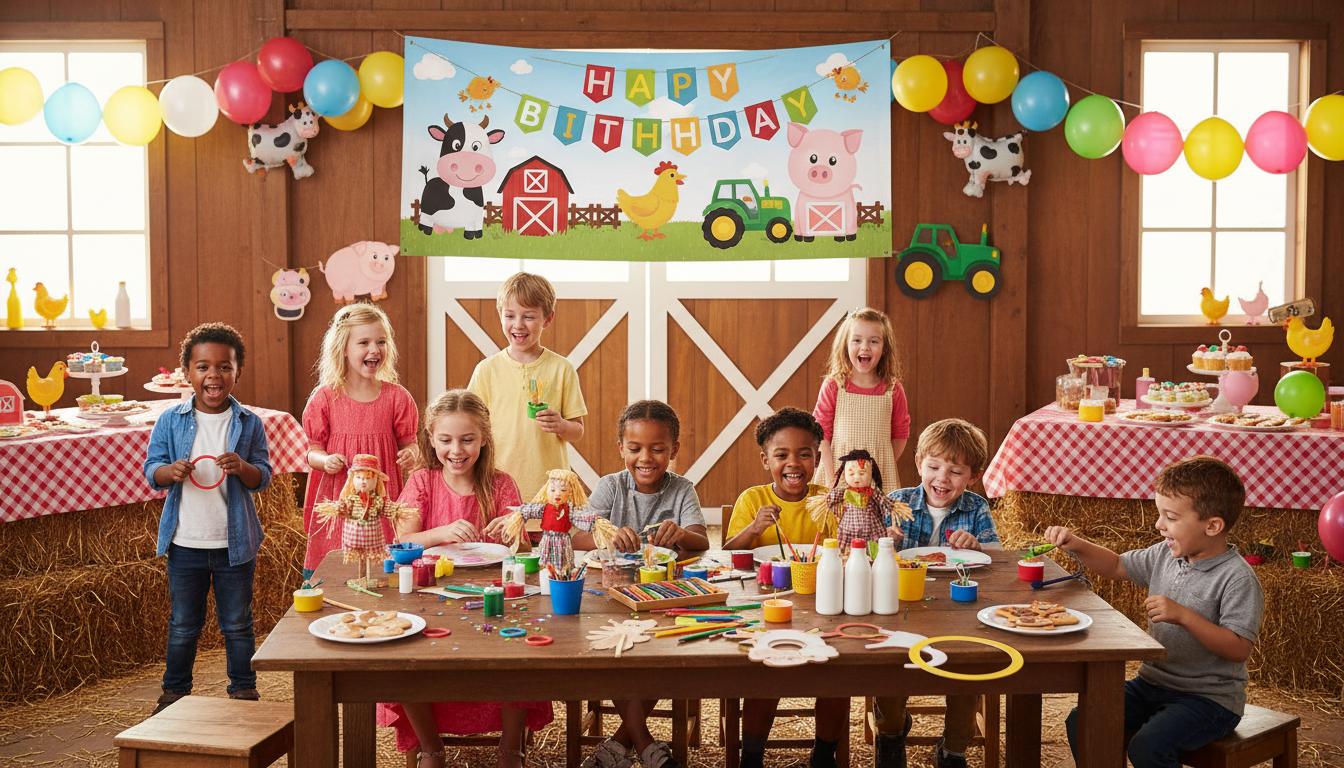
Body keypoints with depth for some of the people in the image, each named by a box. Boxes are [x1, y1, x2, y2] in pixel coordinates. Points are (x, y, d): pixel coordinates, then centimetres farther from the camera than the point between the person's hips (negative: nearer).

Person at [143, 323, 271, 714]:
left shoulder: (248, 423, -3)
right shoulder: (171, 421, -2)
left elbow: (264, 477, -3)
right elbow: (151, 470, 0)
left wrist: (243, 468, -24)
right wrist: (171, 471, -22)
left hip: (234, 542, 0)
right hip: (185, 542, 1)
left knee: (237, 624, 11)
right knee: (182, 624, 13)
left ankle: (243, 689, 25)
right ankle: (175, 689, 28)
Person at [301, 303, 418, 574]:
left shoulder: (397, 397, 3)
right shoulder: (325, 398, 1)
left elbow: (408, 443, 9)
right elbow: (313, 450, 6)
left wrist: (411, 455, -13)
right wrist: (325, 460, -15)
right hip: (337, 500, -1)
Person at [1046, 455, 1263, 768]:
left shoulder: (1237, 578, -18)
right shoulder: (1164, 555, 4)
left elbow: (1239, 649, -22)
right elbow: (1116, 566, 18)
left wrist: (1183, 616, -29)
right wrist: (1077, 546, 1)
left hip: (1209, 698, -7)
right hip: (1153, 682, 7)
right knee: (1080, 723, -6)